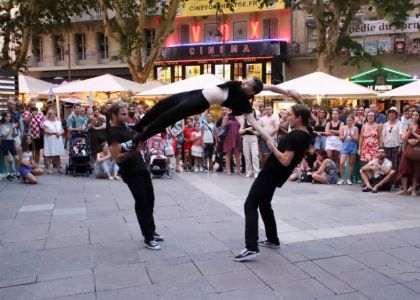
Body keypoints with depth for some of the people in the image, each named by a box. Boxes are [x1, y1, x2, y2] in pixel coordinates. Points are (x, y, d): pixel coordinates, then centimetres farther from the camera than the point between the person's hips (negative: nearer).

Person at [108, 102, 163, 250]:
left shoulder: (124, 127, 11)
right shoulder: (113, 133, -17)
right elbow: (118, 158, -25)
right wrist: (133, 151, -37)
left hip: (141, 167, 9)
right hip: (131, 172, -9)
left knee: (149, 199, 15)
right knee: (141, 202, -4)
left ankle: (151, 231, 30)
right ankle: (148, 239, 6)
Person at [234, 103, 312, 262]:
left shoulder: (295, 136, -22)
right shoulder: (306, 133, 7)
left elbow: (285, 161, -27)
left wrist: (272, 146, -17)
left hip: (270, 174, -10)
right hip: (275, 175, 10)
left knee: (250, 205, -10)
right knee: (264, 205, 23)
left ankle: (251, 247, -15)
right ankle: (273, 240, 30)